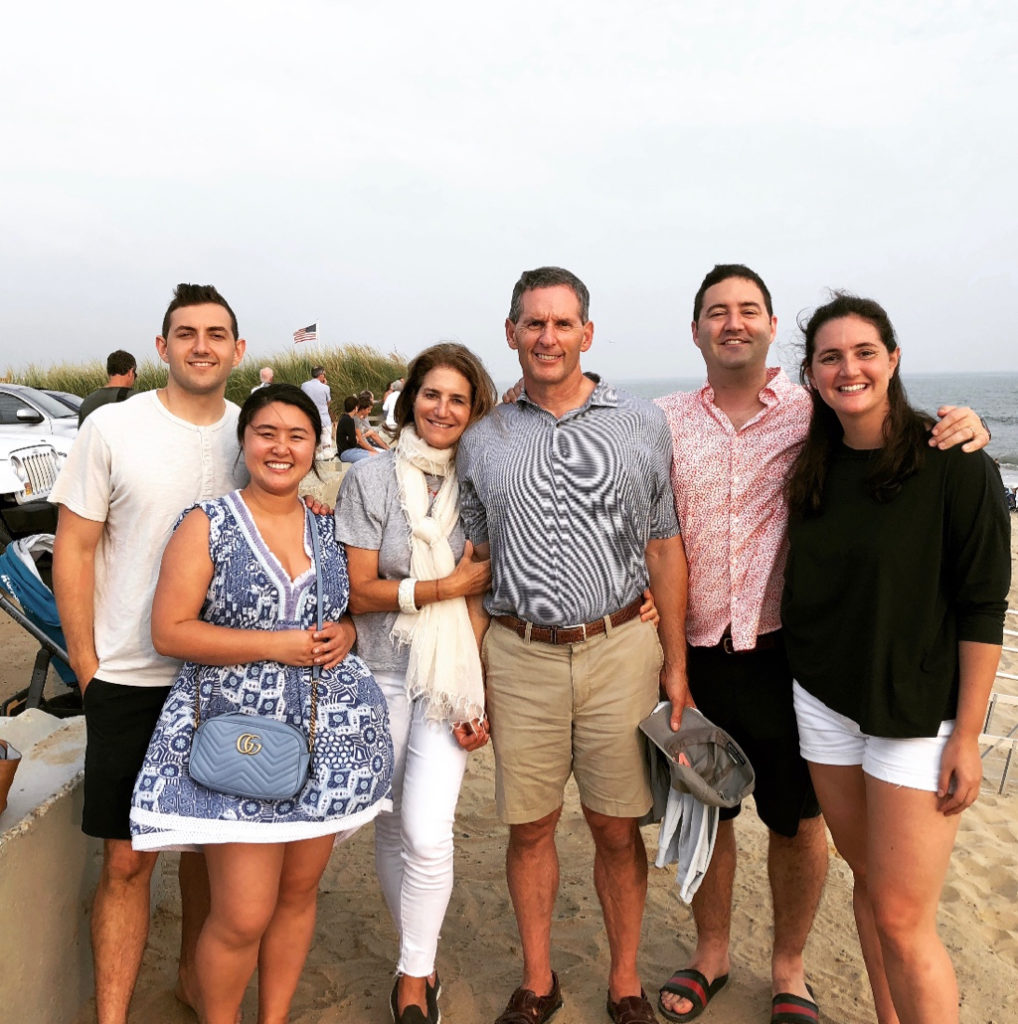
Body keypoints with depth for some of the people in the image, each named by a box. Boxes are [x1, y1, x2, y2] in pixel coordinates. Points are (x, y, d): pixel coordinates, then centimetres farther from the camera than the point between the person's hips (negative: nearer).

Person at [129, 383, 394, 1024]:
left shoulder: (329, 529, 7)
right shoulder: (208, 525, -5)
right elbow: (169, 632, -9)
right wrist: (275, 644, -17)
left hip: (328, 734, 4)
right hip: (239, 736, -4)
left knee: (299, 892, 15)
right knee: (243, 917, -2)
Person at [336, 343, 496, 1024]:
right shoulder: (371, 478, -3)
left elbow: (485, 597, 1)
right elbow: (359, 591, -6)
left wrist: (481, 696, -4)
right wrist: (449, 585, -12)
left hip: (452, 679, 0)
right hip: (382, 674, 1)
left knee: (427, 832, -9)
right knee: (392, 828, 11)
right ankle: (422, 962, 35)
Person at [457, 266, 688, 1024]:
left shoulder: (642, 424, 2)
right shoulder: (483, 440, 5)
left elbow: (666, 548, 4)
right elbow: (475, 564, 8)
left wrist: (676, 660, 0)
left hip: (620, 649, -1)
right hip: (519, 656, 1)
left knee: (617, 827, 10)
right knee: (530, 826, 12)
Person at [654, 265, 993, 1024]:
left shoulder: (818, 416, -4)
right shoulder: (666, 422, 2)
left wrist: (966, 432, -16)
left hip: (786, 652, -1)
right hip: (694, 653, 2)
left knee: (797, 821, 13)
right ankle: (712, 954, 40)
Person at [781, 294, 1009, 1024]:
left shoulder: (955, 465, -13)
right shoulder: (813, 470, 3)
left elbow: (983, 609, -12)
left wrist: (967, 736, -12)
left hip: (917, 710, -5)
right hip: (824, 701, 5)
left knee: (902, 918, -1)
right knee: (868, 880, 17)